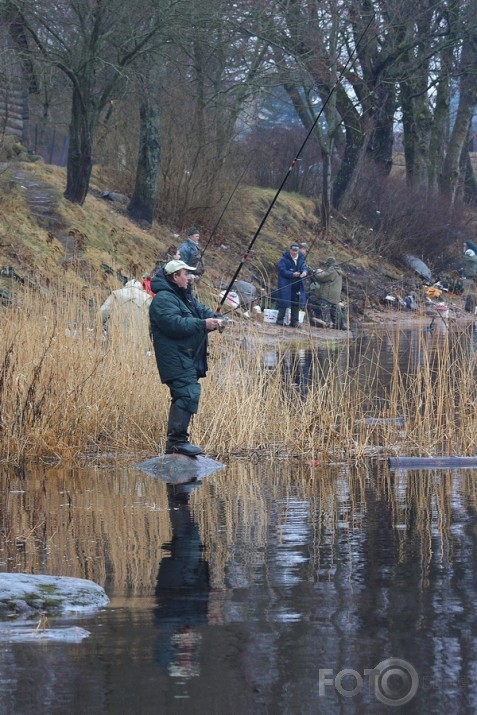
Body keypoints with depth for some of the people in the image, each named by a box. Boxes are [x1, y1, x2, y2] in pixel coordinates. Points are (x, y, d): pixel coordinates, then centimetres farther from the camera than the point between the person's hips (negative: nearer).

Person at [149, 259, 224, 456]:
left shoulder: (185, 296, 20)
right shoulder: (164, 299, -13)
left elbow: (202, 310, 20)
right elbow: (174, 324, -25)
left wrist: (215, 318, -2)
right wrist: (203, 324, -23)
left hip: (188, 358, 11)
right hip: (176, 359, -11)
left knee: (182, 397, 12)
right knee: (188, 394, -20)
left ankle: (174, 441, 16)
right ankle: (178, 440, -22)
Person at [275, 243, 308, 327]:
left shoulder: (300, 259, 12)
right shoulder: (284, 259, -6)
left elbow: (304, 267, 0)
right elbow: (282, 270, -13)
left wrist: (304, 272, -25)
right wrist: (292, 274, -25)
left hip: (297, 285, 6)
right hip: (285, 285, -6)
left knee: (296, 303, 7)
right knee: (284, 301, -8)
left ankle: (294, 322, 13)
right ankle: (280, 320, -1)